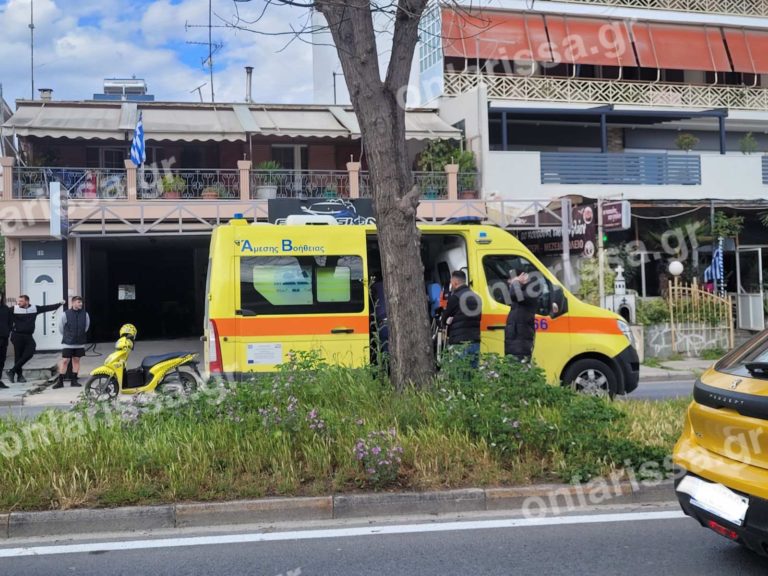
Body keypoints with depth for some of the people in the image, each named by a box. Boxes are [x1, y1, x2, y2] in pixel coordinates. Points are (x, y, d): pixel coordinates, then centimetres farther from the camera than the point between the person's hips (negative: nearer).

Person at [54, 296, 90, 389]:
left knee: (76, 360, 10)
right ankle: (60, 381, 3)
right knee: (65, 361, -4)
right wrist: (66, 336, 12)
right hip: (67, 343, -3)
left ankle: (74, 380, 17)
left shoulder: (85, 314, -1)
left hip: (80, 343, 3)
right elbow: (61, 327, 2)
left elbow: (86, 326, 14)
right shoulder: (65, 314, -10)